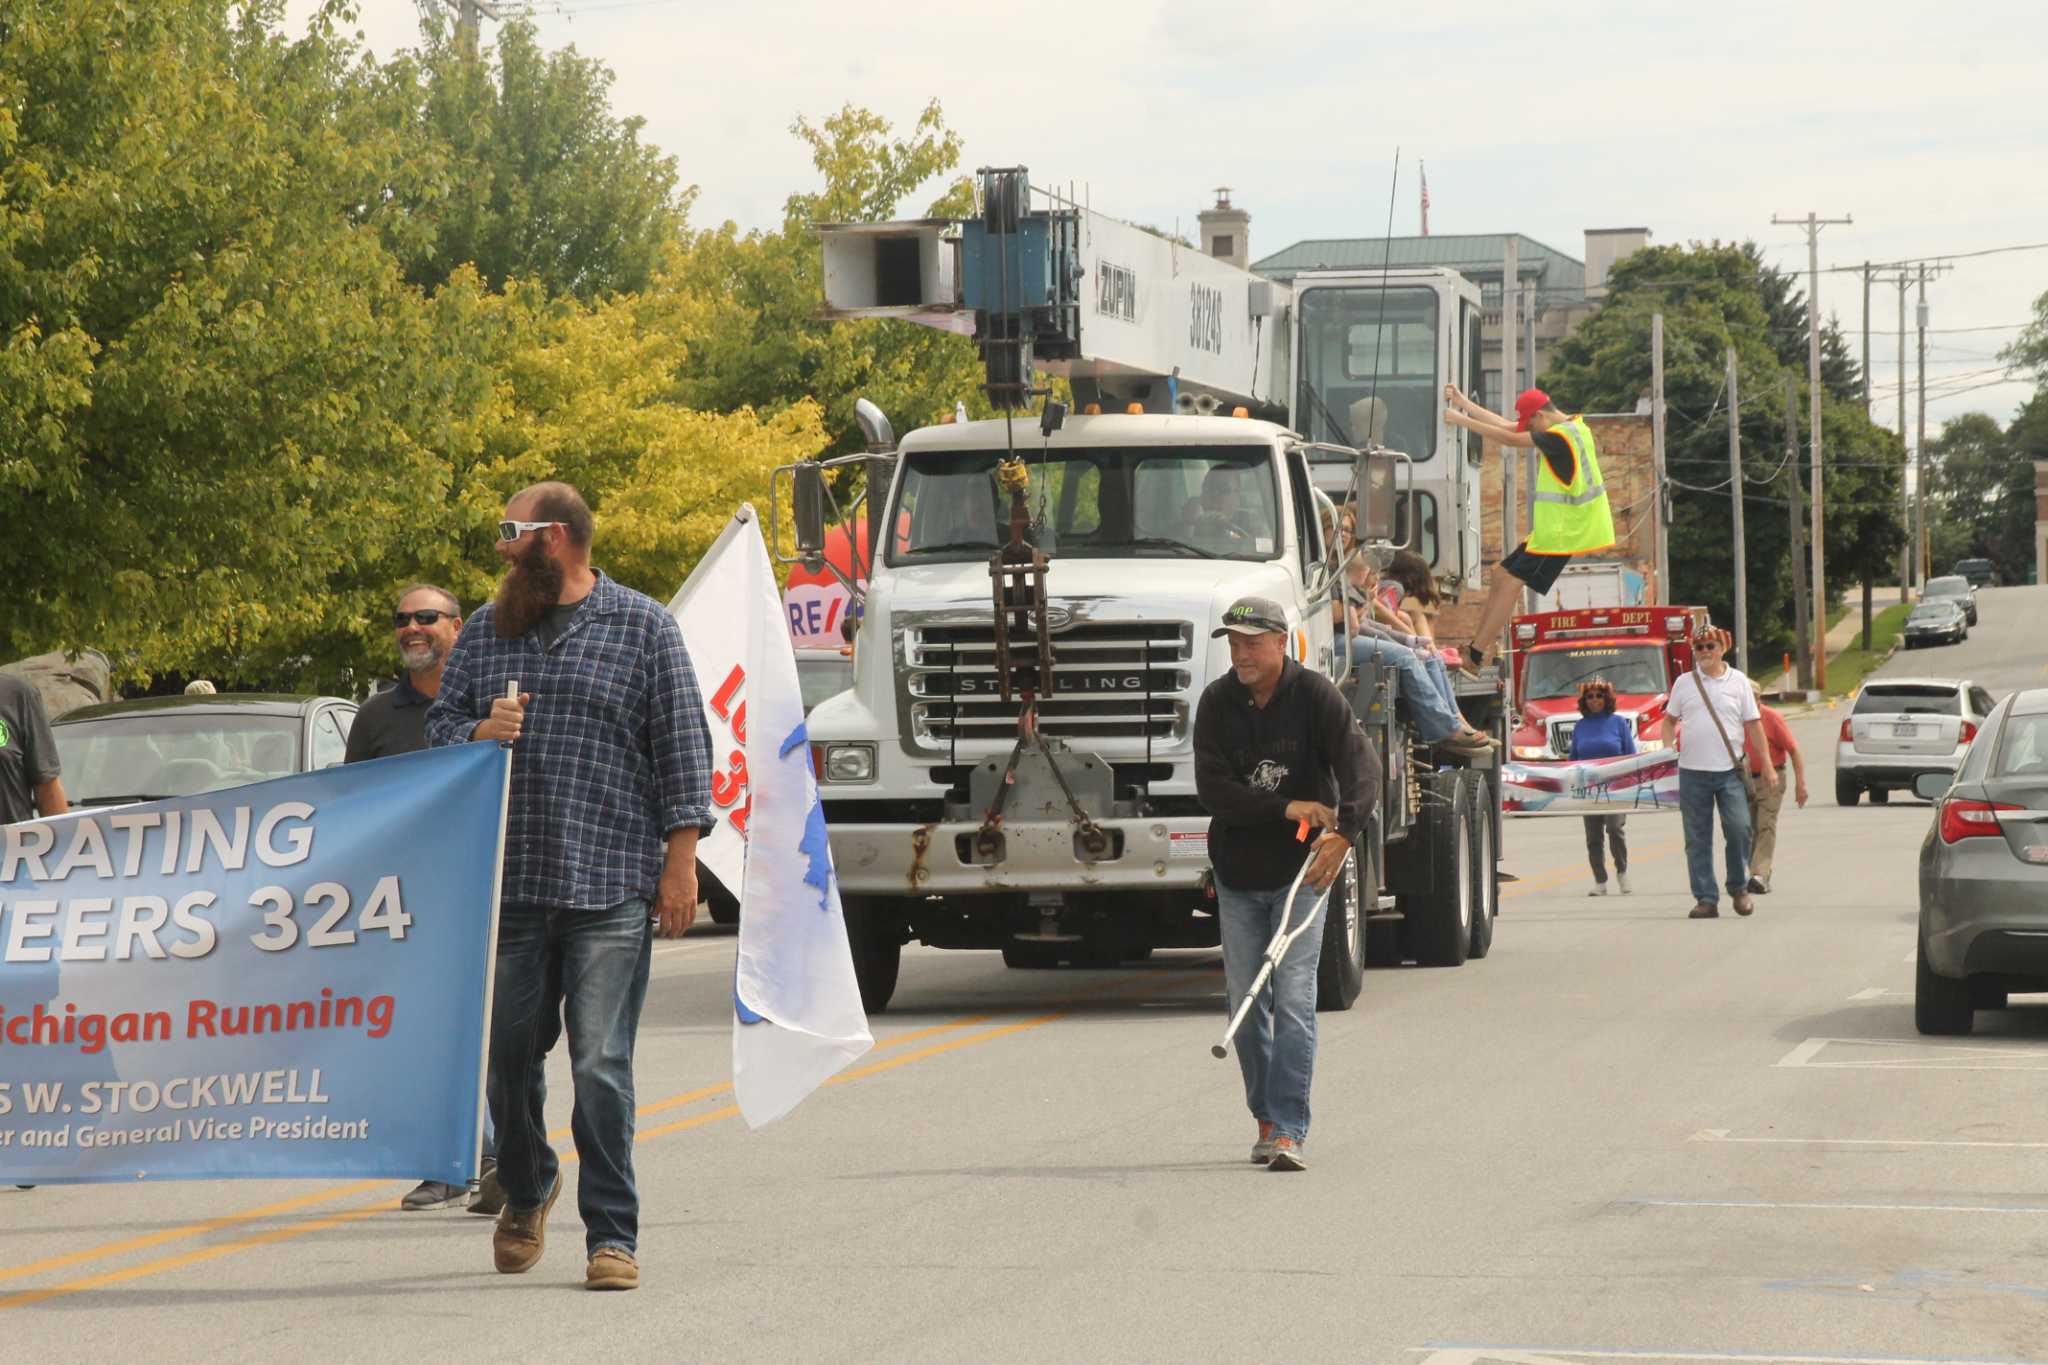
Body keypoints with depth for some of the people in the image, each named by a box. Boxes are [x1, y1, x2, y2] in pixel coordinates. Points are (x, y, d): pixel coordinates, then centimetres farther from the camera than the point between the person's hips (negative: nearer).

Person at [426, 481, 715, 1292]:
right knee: (506, 1056, 8)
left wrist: (681, 864, -5)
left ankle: (612, 1235, -2)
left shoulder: (642, 627, 4)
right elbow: (439, 725, 17)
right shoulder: (485, 632, 15)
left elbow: (682, 748, 1)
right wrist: (479, 733, -7)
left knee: (600, 1066, -8)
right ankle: (526, 1192, 33)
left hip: (610, 890, -4)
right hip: (508, 884, 4)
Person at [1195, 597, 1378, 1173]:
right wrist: (1286, 808, -21)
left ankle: (1289, 1131, -14)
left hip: (1302, 868, -3)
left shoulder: (1316, 696, -9)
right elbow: (1212, 788, -10)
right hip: (1237, 871, 3)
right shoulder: (1216, 703, -2)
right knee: (1245, 1002, 7)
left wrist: (1344, 832, -36)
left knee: (1294, 999, -11)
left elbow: (1361, 765, -20)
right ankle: (1266, 1119, 22)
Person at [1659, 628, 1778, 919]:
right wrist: (1668, 741, -7)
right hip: (1692, 772, 1)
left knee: (1738, 828, -10)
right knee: (1697, 840, 1)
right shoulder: (1684, 683, 8)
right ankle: (1706, 899, 6)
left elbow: (1754, 725, 8)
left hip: (1730, 771, -1)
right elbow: (1670, 719, 15)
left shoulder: (1738, 682, 6)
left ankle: (1739, 887, 10)